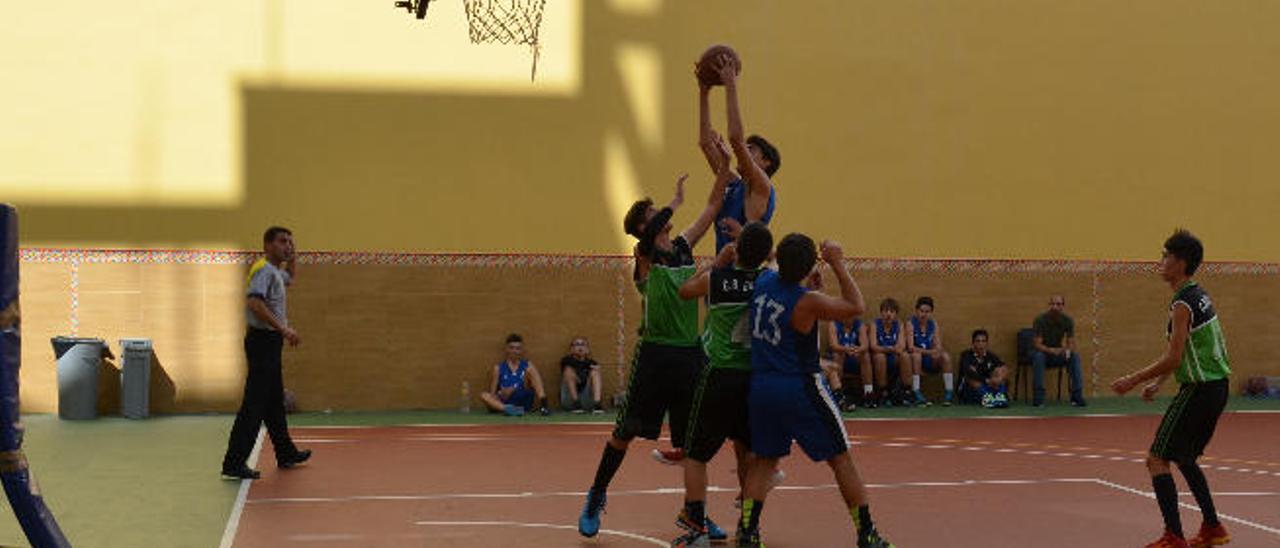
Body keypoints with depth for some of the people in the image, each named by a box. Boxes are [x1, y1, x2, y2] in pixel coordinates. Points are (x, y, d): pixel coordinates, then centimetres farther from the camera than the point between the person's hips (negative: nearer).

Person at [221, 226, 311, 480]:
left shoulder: (276, 272, 16)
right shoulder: (264, 270, -14)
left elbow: (289, 279, 41)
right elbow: (255, 302, -30)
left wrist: (291, 258, 23)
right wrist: (283, 329, -33)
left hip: (271, 342, 10)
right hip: (263, 340, -10)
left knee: (275, 402, 18)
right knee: (254, 404, -11)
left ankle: (286, 454, 30)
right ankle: (234, 463, -11)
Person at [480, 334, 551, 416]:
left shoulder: (527, 366, 12)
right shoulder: (498, 368, 10)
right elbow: (492, 394, 8)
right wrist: (501, 394, -14)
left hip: (524, 403, 0)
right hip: (505, 403, 0)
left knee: (530, 370, -12)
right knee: (484, 395, -24)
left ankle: (543, 404, -32)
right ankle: (508, 409, -48)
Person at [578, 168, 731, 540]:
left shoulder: (683, 248, 12)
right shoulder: (644, 254, -5)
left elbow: (711, 208, 13)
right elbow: (648, 237, -29)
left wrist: (725, 166, 6)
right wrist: (676, 200, -18)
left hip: (690, 355, 5)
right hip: (655, 353, -5)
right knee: (625, 431, 3)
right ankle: (595, 498, 19)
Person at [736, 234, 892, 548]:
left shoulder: (763, 282, -2)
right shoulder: (807, 303, -18)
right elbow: (856, 307, -6)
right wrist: (838, 265, -3)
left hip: (760, 385, 6)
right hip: (800, 388, -6)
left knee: (764, 459, 18)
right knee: (840, 459, 6)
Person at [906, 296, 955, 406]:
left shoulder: (934, 324, 2)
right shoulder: (911, 323, -11)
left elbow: (938, 347, -6)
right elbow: (910, 347, -21)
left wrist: (938, 351, -31)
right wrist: (929, 352, -35)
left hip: (930, 362, 4)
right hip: (916, 360, -3)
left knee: (945, 356, -22)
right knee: (916, 355, -35)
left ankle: (949, 392, -19)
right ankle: (916, 393, -34)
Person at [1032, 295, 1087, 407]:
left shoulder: (1068, 321, -7)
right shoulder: (1040, 320, -19)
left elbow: (1071, 344, -9)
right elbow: (1037, 344, -24)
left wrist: (1068, 350, -34)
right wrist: (1051, 350, -43)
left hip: (1057, 353, 3)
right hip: (1041, 352, -3)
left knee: (1075, 356, -24)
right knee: (1039, 356, -37)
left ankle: (1077, 396, -23)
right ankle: (1038, 398, -34)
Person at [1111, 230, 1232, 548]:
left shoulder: (1183, 305, -18)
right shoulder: (1199, 296, 12)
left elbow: (1173, 359, -22)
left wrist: (1133, 380, -13)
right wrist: (1158, 383, 20)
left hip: (1200, 389, -10)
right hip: (1216, 385, 10)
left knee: (1157, 460, -7)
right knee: (1184, 457, 24)